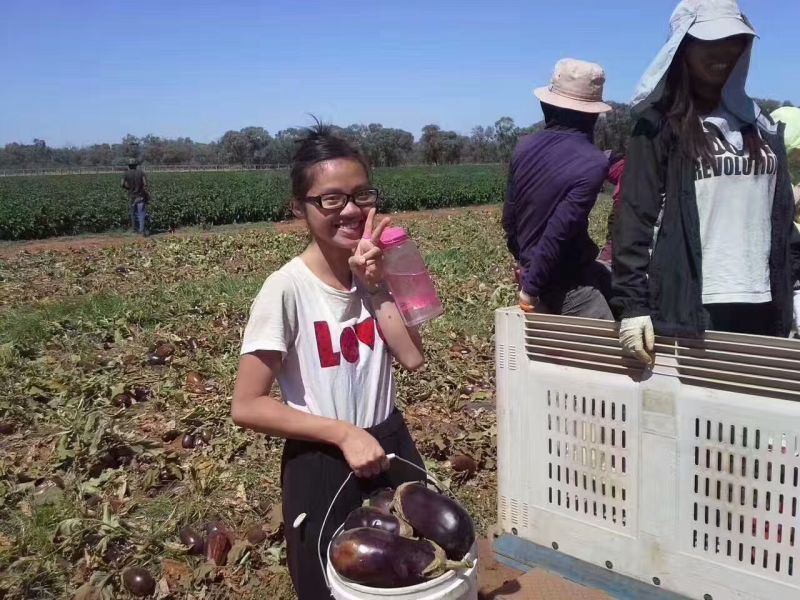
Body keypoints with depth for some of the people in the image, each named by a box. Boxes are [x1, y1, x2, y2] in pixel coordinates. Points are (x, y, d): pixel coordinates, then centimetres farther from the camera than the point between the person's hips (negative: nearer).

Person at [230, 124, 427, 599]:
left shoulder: (372, 270, -2)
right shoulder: (288, 289, -19)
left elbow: (413, 356, -12)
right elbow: (247, 406, -18)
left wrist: (376, 285, -19)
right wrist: (342, 433, -22)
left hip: (391, 447, 5)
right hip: (322, 467, -5)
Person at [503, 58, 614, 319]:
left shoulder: (525, 147, 0)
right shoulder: (592, 163, -21)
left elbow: (509, 218, 10)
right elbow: (558, 233, -25)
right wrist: (531, 289, -15)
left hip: (532, 272, 8)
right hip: (570, 285, -7)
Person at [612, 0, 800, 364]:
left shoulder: (761, 126, 15)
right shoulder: (660, 127, 0)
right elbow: (635, 217, -7)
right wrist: (631, 303, -15)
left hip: (761, 305, 5)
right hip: (690, 304, -5)